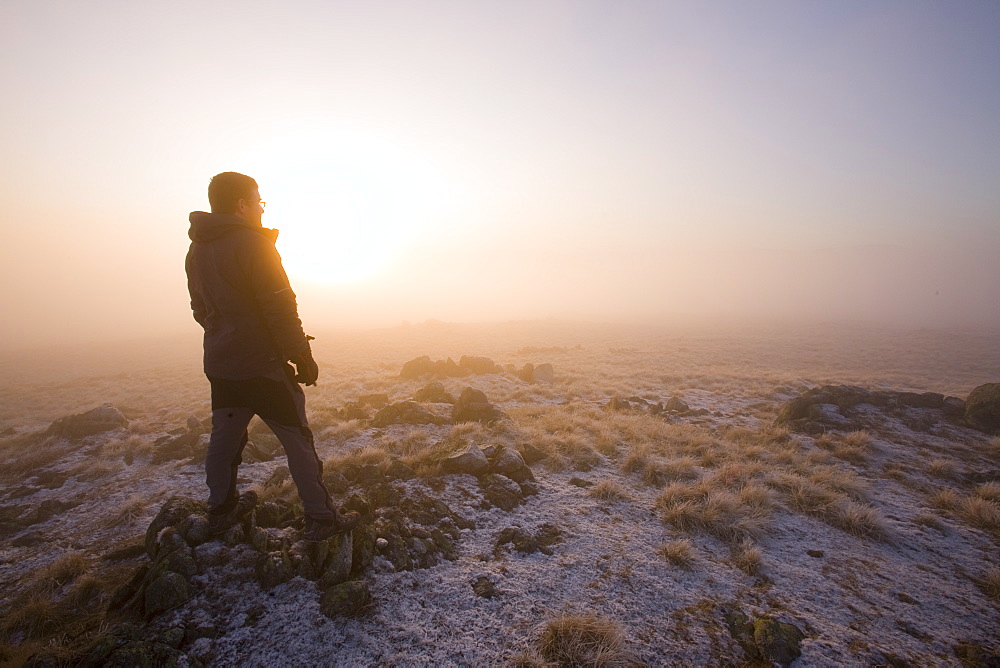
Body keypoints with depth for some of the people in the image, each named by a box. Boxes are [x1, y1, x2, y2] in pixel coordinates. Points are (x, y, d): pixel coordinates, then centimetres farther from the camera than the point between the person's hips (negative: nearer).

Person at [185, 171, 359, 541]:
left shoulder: (196, 250, 11)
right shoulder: (251, 243, -15)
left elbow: (201, 309, 18)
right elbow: (280, 308, -18)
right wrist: (302, 356, -12)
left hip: (219, 362, 9)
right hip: (261, 364, -8)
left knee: (225, 436, 18)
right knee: (297, 439, -1)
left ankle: (221, 510, 33)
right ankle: (321, 518, 6)